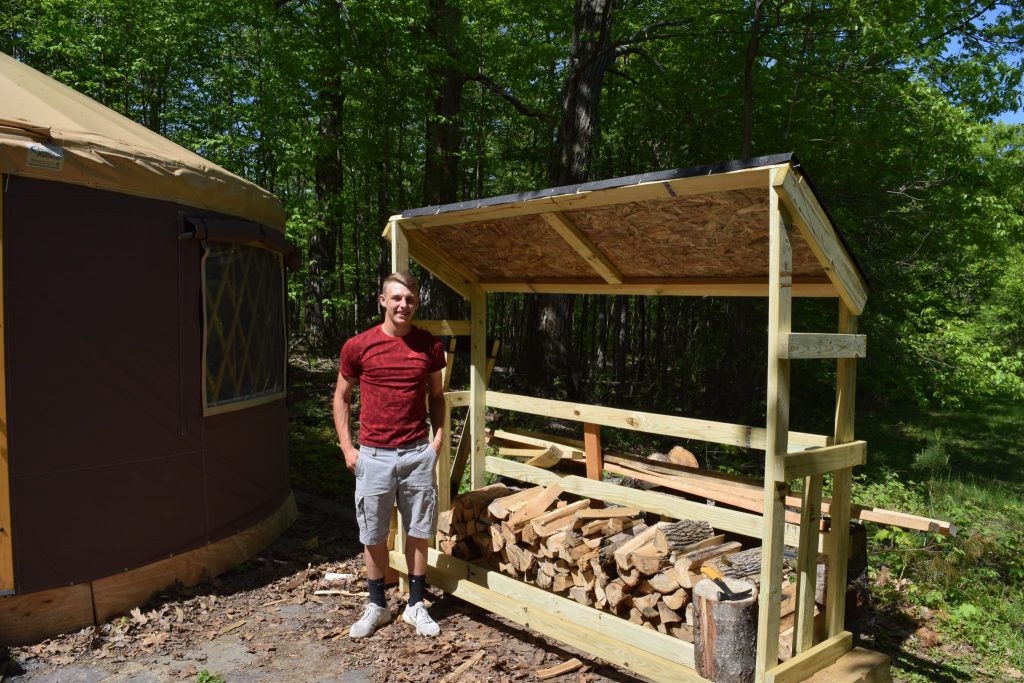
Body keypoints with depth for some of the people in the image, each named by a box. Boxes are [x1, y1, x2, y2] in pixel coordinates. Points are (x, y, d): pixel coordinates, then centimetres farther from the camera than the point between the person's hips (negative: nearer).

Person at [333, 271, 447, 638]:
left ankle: (416, 605, 28)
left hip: (417, 454, 1)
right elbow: (341, 397, 6)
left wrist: (438, 437, 1)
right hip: (373, 456, -1)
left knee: (418, 532, 11)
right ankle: (377, 606, 30)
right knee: (374, 536, 11)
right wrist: (347, 447, -1)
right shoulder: (358, 346, -4)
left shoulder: (430, 346, 0)